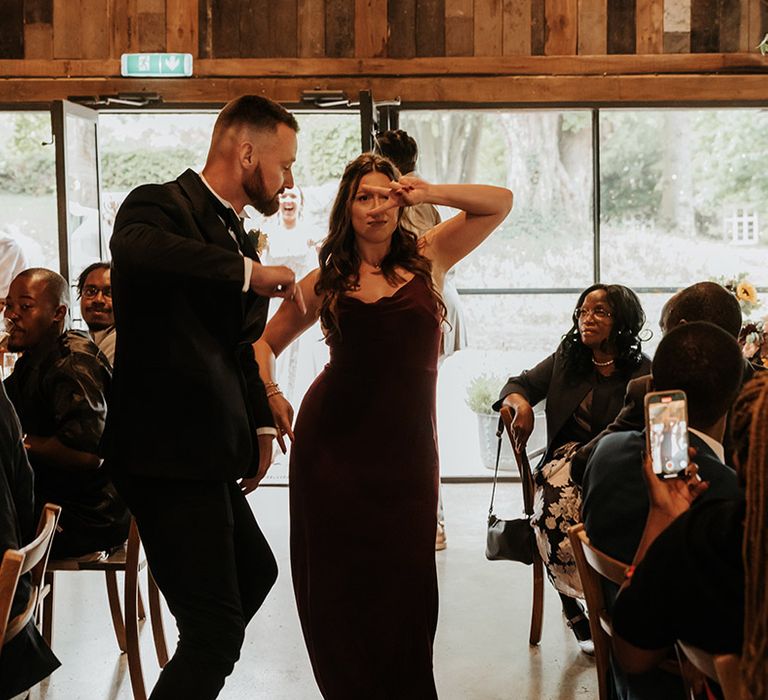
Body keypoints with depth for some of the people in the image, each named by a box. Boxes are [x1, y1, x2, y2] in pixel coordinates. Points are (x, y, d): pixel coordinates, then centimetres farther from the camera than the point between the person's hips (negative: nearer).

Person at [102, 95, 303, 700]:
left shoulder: (236, 236, 17)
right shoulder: (161, 205, -11)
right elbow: (134, 248, -37)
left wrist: (260, 425, 17)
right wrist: (248, 272, -30)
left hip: (206, 453, 10)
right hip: (168, 451, -10)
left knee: (255, 572, 27)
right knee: (216, 623, -9)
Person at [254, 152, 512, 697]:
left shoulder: (427, 258, 5)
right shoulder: (326, 282, 5)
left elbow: (500, 202, 5)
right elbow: (266, 341, 17)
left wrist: (431, 193, -7)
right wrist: (271, 393, 0)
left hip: (407, 446, 0)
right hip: (334, 442, 0)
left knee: (406, 580, 0)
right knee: (338, 577, 5)